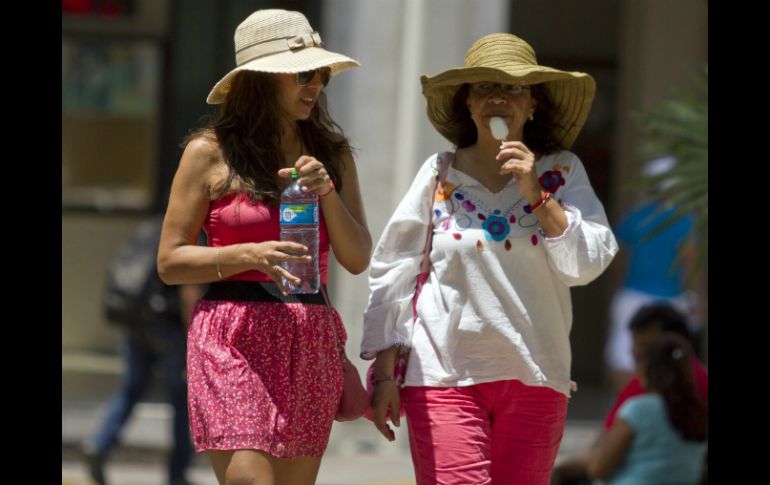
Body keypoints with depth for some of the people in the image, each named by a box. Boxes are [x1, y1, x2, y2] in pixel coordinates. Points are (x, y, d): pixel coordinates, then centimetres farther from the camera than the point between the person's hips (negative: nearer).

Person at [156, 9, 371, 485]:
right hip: (233, 336, -4)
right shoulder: (209, 152, 1)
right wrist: (250, 255, -15)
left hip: (310, 341, 5)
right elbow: (170, 261, 1)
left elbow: (358, 259, 9)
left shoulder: (332, 154, 13)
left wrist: (327, 192, -8)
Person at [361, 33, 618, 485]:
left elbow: (588, 264, -4)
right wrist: (384, 373, 3)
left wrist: (536, 193, -12)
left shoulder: (562, 173, 6)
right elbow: (393, 273, 6)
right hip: (444, 377, -2)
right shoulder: (440, 174, 3)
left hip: (534, 379, 2)